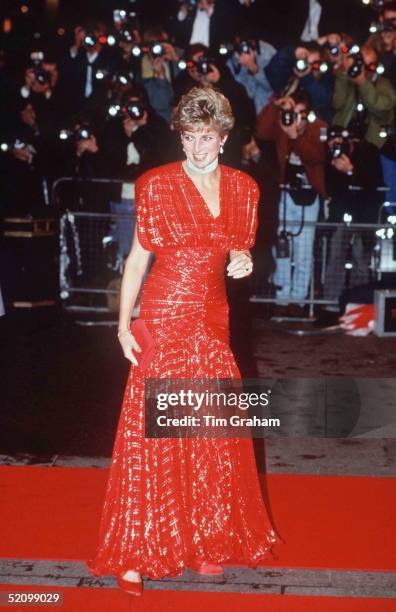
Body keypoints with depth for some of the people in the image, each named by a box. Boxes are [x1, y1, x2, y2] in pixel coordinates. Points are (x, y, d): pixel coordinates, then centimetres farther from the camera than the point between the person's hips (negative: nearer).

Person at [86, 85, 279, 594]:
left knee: (214, 434, 8)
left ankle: (208, 541, 23)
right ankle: (135, 551, 5)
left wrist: (242, 259, -6)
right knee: (149, 432, -3)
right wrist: (124, 323, -9)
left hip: (212, 319, 4)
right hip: (164, 317, -4)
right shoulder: (158, 184, -5)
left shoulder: (243, 188, 6)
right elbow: (138, 256, -3)